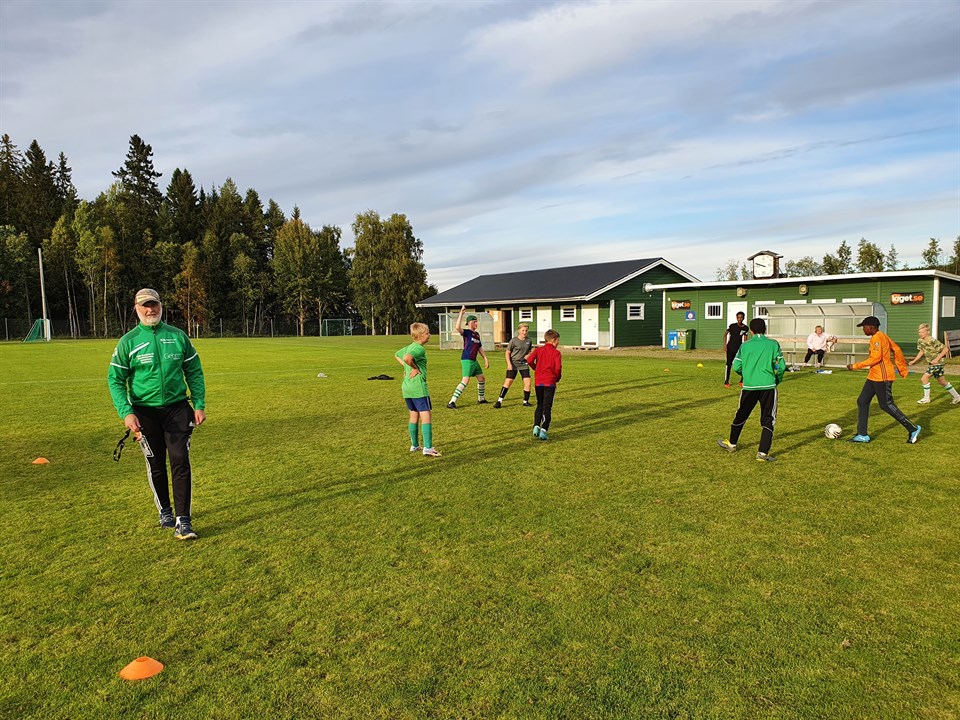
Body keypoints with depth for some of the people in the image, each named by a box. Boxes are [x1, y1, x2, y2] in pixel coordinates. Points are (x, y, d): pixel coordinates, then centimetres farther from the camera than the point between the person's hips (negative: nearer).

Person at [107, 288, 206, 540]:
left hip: (177, 408, 0)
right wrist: (126, 412, -13)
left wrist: (199, 405, 1)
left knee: (180, 461, -8)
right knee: (156, 465, 11)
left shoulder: (178, 336, 3)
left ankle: (183, 521, -5)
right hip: (145, 412, 0)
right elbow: (115, 379, -1)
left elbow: (194, 372, 8)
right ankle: (165, 511, 32)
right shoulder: (128, 341, 0)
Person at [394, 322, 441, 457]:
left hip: (406, 387, 9)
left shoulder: (409, 347, 14)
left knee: (414, 416, 18)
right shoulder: (420, 348, -14)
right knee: (426, 417, -8)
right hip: (418, 387, -9)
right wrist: (415, 368, -16)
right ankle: (428, 448, -13)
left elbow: (397, 355, 32)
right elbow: (407, 358, -33)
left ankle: (414, 445, 26)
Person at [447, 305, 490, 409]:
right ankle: (451, 403, -15)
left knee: (482, 379, 17)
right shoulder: (466, 332, -10)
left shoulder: (477, 334, 14)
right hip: (466, 360, -9)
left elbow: (480, 348, 23)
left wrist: (485, 359, 19)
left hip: (474, 361, 9)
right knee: (465, 381, -17)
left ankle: (481, 399, 36)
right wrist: (461, 313, -32)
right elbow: (458, 327, -32)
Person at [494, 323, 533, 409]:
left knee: (527, 382, -6)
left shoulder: (529, 341, 4)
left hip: (524, 364, 3)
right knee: (508, 381, -8)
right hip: (513, 364, -3)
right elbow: (507, 353, -4)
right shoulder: (513, 340, -8)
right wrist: (509, 364, -14)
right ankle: (499, 401, -1)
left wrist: (528, 355, -5)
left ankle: (526, 401, 11)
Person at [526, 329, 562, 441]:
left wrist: (537, 369, 10)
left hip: (538, 381, 4)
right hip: (550, 382, -4)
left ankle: (536, 426, 7)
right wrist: (557, 378, 6)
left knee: (540, 405, 19)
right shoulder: (556, 352, -4)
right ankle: (543, 430, -5)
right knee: (547, 407, 2)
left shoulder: (538, 349, 6)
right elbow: (558, 368, -13)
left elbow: (529, 360, -8)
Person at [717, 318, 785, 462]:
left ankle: (731, 444, 33)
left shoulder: (745, 346, 4)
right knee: (768, 420, 5)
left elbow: (736, 367, 0)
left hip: (749, 386, 2)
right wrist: (778, 380, 16)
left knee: (741, 416, 17)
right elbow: (781, 366, -2)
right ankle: (762, 453, -1)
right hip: (768, 386, -1)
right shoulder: (773, 344, 2)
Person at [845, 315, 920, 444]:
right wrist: (902, 369, 23)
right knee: (862, 402, 7)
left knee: (886, 405, -3)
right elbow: (897, 350, 20)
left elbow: (875, 358, -23)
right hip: (874, 377, 10)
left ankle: (913, 429, 11)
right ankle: (862, 435, 10)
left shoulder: (877, 338, -16)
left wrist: (856, 366, -18)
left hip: (882, 377, -10)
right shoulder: (882, 336, 14)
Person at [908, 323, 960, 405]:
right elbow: (922, 351, 16)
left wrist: (937, 359, -24)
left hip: (937, 363, -8)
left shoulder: (933, 341, -23)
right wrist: (914, 361, 8)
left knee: (924, 378, -12)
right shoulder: (920, 341, 0)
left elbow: (946, 349, -20)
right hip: (931, 363, 8)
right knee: (942, 381, 16)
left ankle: (926, 398, 3)